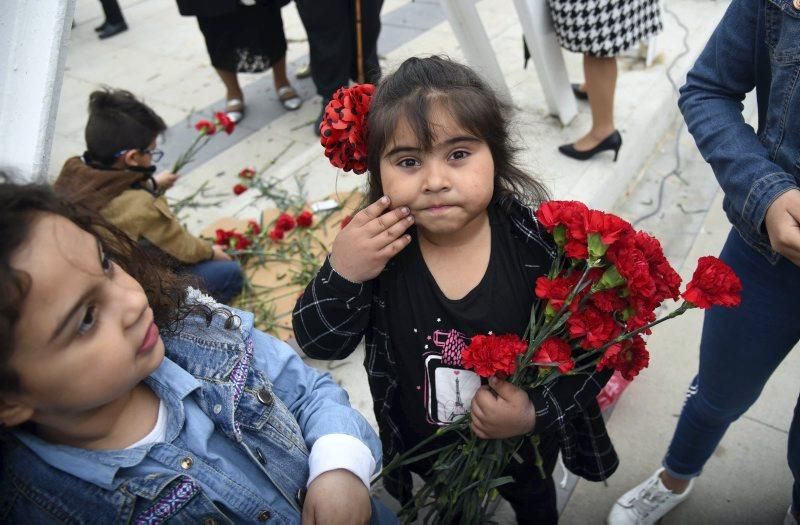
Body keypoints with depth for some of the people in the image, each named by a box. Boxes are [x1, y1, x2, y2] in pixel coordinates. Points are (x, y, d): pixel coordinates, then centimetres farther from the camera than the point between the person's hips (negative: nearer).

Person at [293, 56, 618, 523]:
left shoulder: (538, 245, -28)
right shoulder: (378, 248, -26)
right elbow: (320, 345, -18)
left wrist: (538, 413, -27)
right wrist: (341, 273, -36)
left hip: (526, 442, 0)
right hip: (426, 449, 1)